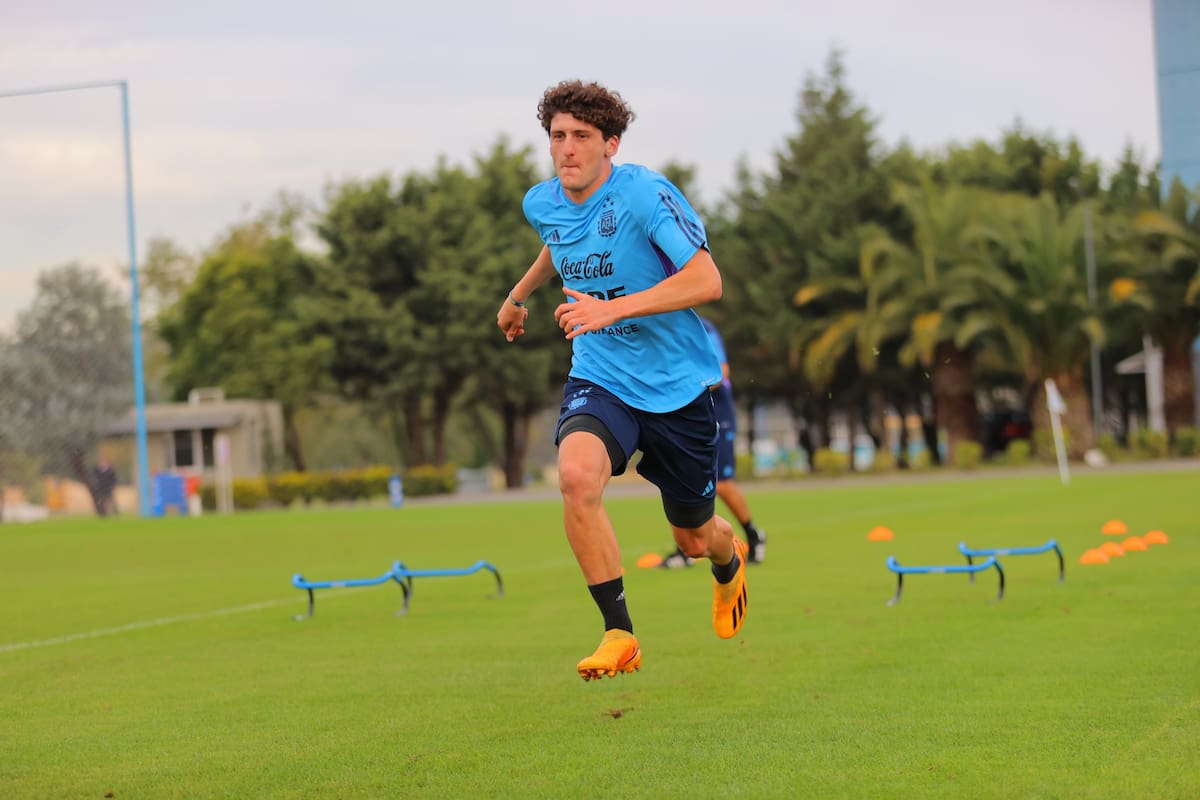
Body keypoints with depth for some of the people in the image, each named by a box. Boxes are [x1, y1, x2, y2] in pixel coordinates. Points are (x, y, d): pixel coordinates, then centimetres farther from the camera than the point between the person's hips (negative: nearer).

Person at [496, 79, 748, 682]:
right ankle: (619, 633, -19)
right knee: (576, 475, -30)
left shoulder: (646, 194, -19)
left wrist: (612, 308, -33)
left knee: (695, 538, 11)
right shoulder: (542, 204, 1)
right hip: (600, 378, 3)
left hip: (678, 385, -3)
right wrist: (518, 295, 39)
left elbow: (706, 280, -26)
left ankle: (730, 563, 52)